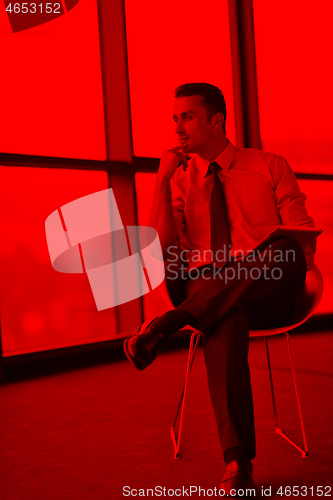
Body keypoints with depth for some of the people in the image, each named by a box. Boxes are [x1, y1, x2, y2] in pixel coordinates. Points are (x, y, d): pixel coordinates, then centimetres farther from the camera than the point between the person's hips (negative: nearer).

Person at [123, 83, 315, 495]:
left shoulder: (270, 167, 13)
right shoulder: (179, 180, 16)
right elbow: (160, 250, 2)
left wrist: (293, 262, -16)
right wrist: (162, 180, -3)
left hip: (269, 294, 0)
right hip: (207, 295, 0)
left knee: (284, 250, -35)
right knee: (224, 322, -38)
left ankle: (167, 324, -36)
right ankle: (237, 462, -38)